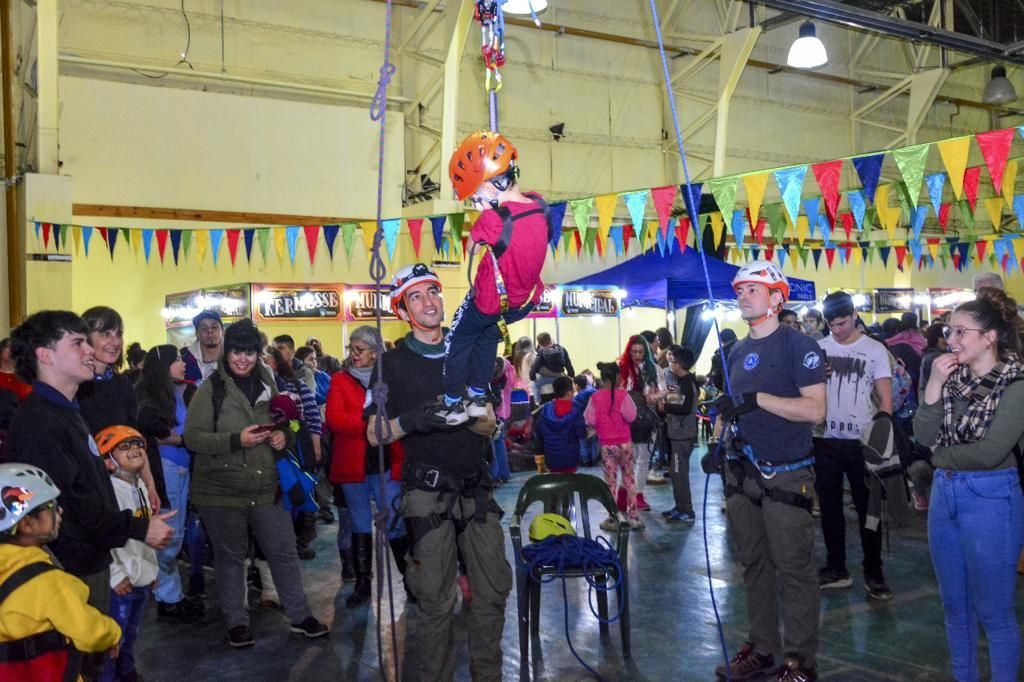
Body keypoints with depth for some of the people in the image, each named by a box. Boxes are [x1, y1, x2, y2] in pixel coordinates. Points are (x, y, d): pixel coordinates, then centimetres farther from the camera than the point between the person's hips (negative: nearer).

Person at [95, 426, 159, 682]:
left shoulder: (140, 487, 9)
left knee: (131, 636, 23)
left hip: (142, 579, 9)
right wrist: (116, 576, -22)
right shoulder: (110, 491, -20)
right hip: (121, 583, -9)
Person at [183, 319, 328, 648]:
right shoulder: (211, 390, -7)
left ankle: (299, 615, 23)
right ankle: (237, 622, 24)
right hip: (221, 490, -4)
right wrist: (236, 440, -23)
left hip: (266, 487, 4)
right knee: (230, 556, 9)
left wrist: (282, 437, -2)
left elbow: (281, 424, 21)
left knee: (284, 552, 9)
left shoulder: (267, 385, 8)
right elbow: (192, 437, -12)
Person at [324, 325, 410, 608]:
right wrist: (369, 422, -19)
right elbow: (333, 419, -10)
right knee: (360, 525, 11)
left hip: (387, 463, -1)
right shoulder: (340, 380, 3)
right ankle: (362, 583, 22)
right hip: (352, 465, 1)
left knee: (395, 524, -1)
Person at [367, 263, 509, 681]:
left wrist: (462, 416, -12)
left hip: (476, 488, 4)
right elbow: (374, 433, -1)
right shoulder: (394, 363, 1)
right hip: (429, 492, -3)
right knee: (436, 600, 0)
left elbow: (489, 426, 10)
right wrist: (412, 420, -20)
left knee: (494, 588, 6)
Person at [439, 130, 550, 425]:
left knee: (457, 343, 21)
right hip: (525, 300, 6)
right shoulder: (539, 206, -14)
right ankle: (478, 398, 43)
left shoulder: (492, 220, -33)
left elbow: (471, 248, -14)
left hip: (490, 302, -6)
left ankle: (453, 405, 34)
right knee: (488, 336, 32)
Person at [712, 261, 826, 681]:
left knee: (793, 569, 0)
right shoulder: (738, 352, 13)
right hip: (742, 475, 7)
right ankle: (761, 648, 25)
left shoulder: (798, 346, -8)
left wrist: (757, 398, -23)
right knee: (754, 566, 13)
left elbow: (815, 409, -17)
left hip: (785, 477, -7)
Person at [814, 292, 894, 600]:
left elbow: (885, 399, -2)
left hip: (861, 440, -2)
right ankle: (836, 569, 23)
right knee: (829, 506, 11)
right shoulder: (818, 349, 4)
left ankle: (873, 573, 17)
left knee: (868, 507, 5)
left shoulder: (875, 350, -2)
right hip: (825, 439, 3)